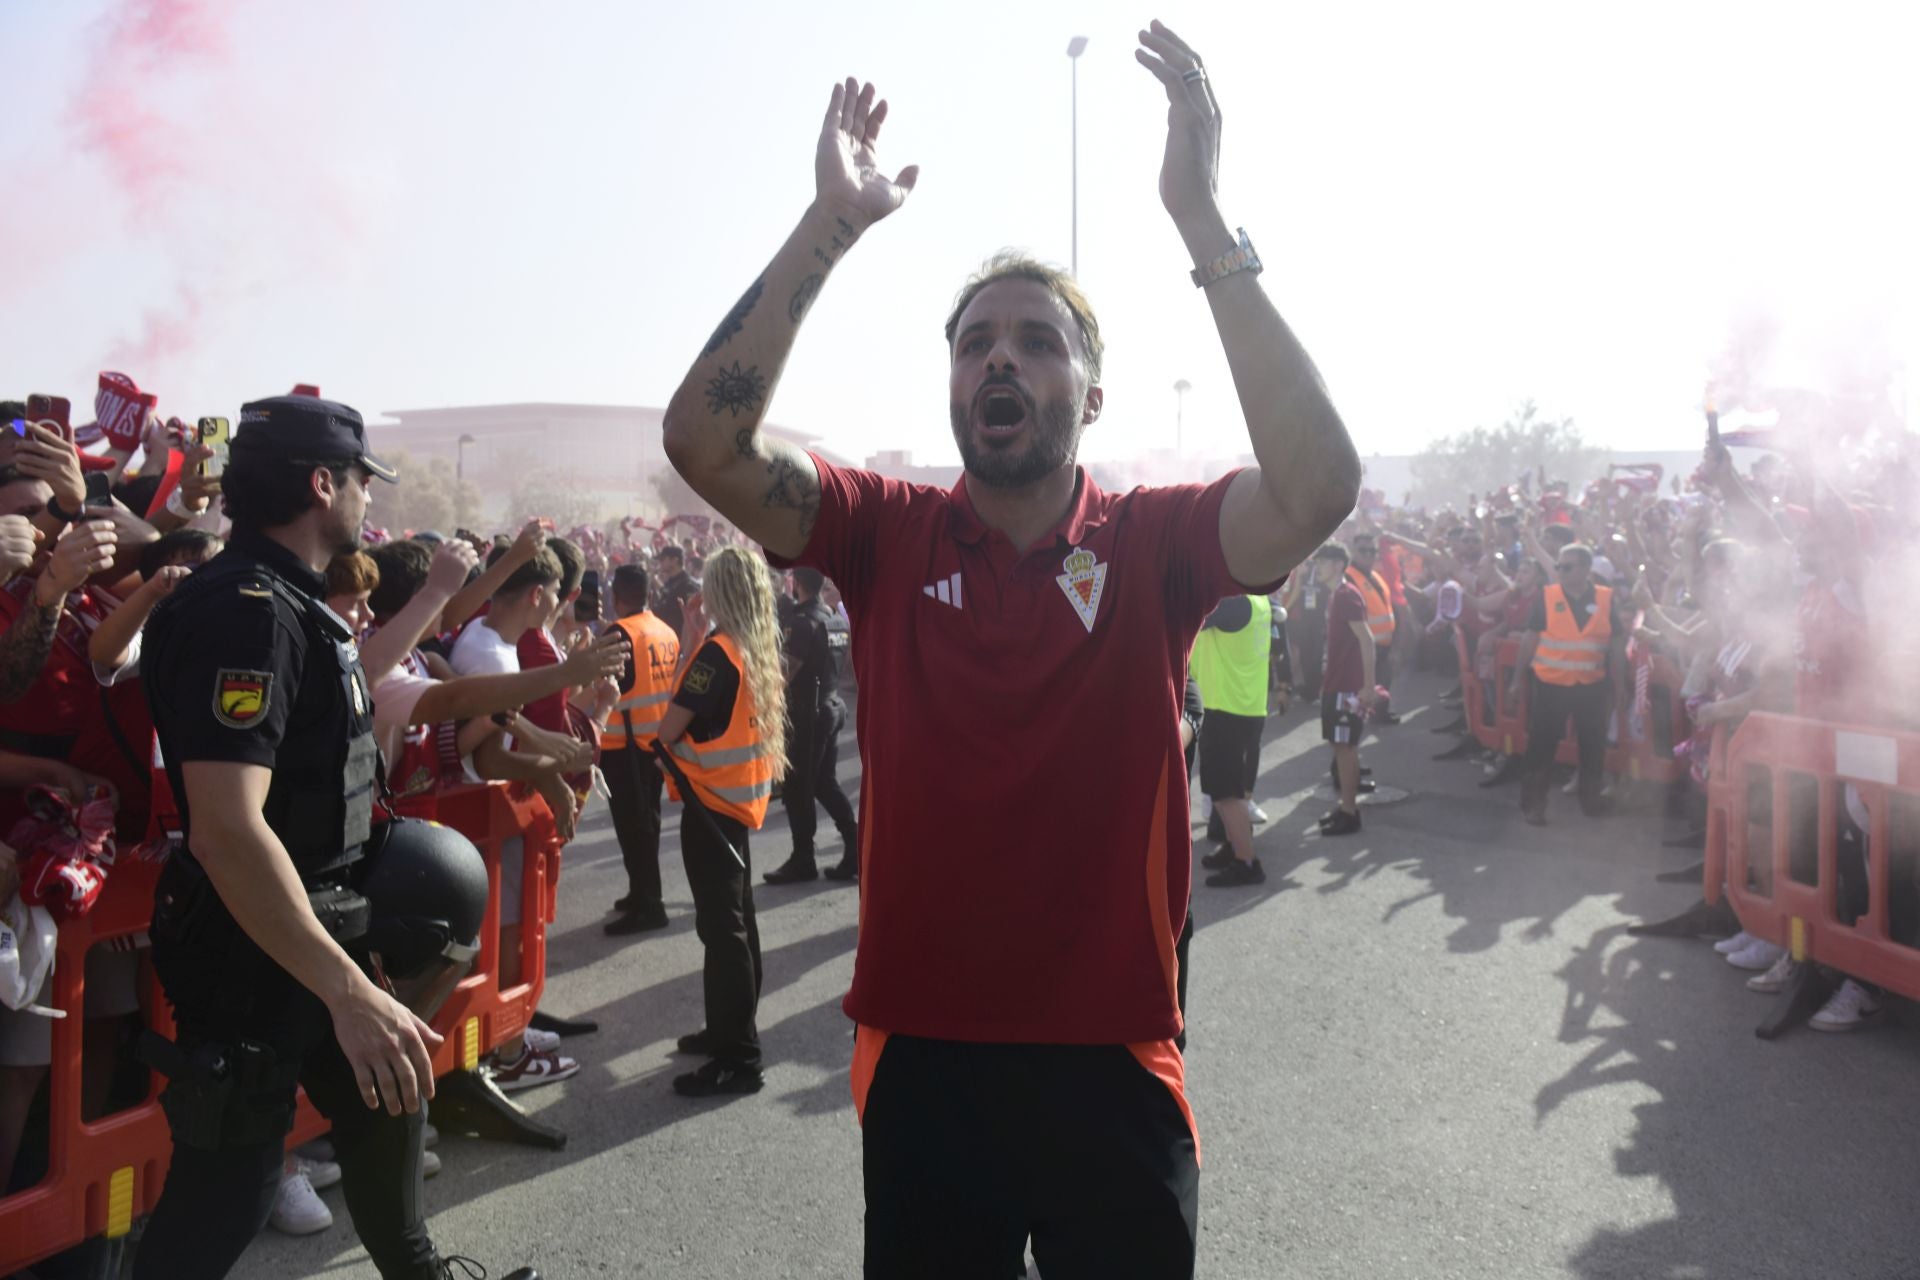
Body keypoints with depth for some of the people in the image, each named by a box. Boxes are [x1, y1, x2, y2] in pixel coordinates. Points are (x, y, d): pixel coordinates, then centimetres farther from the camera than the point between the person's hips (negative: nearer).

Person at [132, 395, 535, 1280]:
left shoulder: (284, 602, 7)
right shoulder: (245, 609, -25)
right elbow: (227, 827, -33)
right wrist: (348, 990, -34)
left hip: (311, 923, 10)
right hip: (251, 948, -10)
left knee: (383, 1103, 23)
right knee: (228, 1187, 1)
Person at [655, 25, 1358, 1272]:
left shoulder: (1155, 541, -7)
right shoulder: (887, 534, -3)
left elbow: (1319, 484, -25)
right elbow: (706, 440, -16)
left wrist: (1203, 219, -27)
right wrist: (830, 226, -20)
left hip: (1112, 1060, -1)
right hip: (920, 1055, 1)